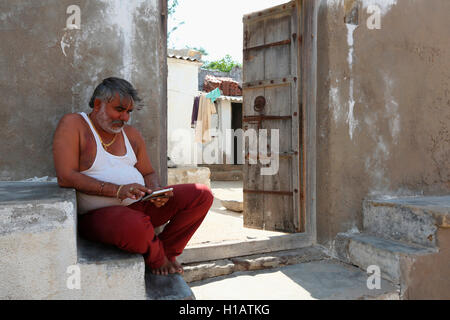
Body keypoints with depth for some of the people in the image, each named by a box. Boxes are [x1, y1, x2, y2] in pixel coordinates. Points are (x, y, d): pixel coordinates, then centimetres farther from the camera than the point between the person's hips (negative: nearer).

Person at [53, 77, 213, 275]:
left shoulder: (131, 134, 15)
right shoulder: (73, 125, -5)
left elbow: (148, 174, 21)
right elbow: (66, 177, -16)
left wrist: (156, 191, -5)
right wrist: (117, 190, -24)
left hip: (139, 206, 7)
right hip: (99, 214, -6)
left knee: (202, 196, -6)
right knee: (136, 227, -41)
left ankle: (166, 250, 0)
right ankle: (159, 259, -6)